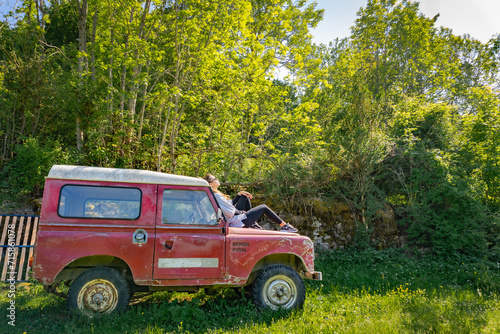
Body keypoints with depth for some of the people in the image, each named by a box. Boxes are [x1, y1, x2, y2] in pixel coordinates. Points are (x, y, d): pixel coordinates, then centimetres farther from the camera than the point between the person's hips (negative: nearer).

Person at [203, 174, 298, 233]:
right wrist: (241, 212, -8)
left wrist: (239, 194, 11)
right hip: (239, 222, -10)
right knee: (264, 207, 4)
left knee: (245, 197, 22)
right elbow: (231, 212, -27)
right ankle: (284, 225, 18)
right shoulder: (216, 196, -24)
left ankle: (253, 224, 21)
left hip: (235, 219, 10)